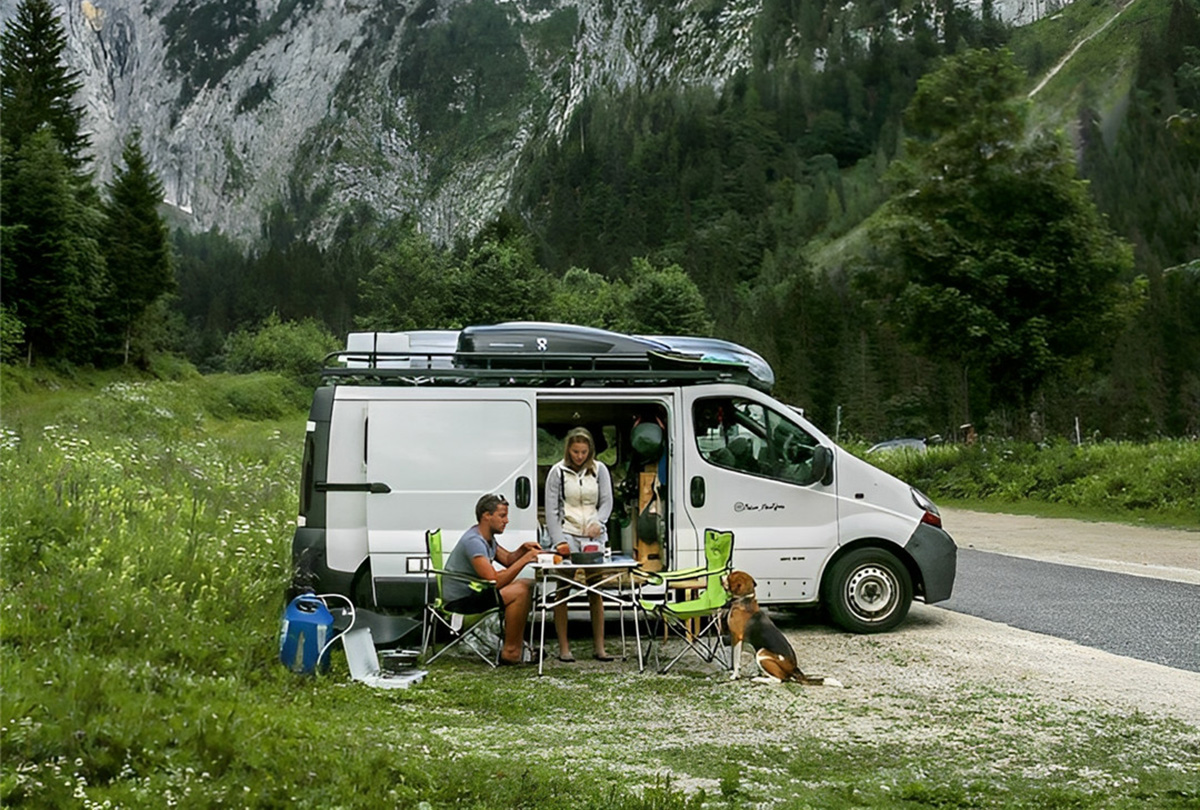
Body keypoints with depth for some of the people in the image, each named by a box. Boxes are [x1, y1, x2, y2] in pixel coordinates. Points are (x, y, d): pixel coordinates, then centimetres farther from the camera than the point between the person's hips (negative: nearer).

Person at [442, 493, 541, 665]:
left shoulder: (487, 537, 10)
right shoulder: (473, 541, -23)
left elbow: (508, 560, 20)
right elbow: (494, 581, -29)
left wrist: (523, 549, -1)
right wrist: (524, 560, -27)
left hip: (473, 591, 11)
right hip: (460, 602, -11)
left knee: (528, 584, 10)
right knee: (519, 592, -26)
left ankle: (517, 641, 10)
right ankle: (510, 652, -19)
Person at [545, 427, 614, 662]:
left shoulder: (599, 470, 8)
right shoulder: (558, 472, 1)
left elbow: (607, 501, 8)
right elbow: (551, 510, -1)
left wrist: (598, 522, -13)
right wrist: (558, 540, -10)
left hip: (593, 536, 2)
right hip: (567, 535, -2)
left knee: (596, 591, 1)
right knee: (563, 591, -4)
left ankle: (599, 648, 7)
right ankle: (564, 648, 1)